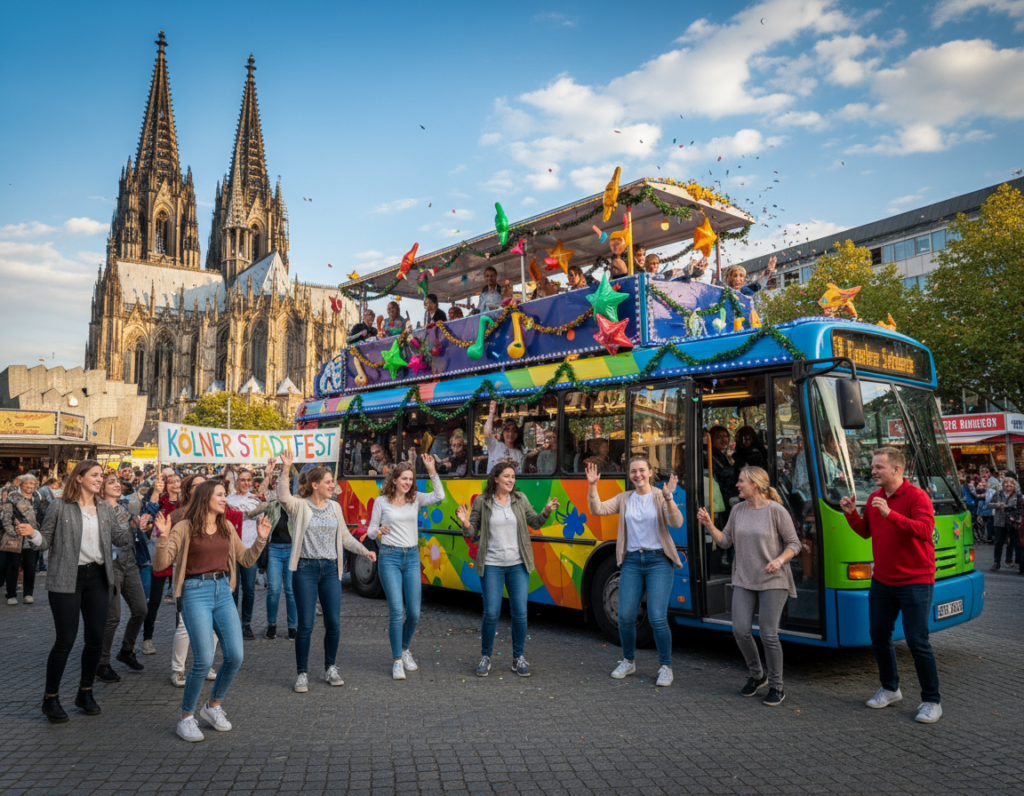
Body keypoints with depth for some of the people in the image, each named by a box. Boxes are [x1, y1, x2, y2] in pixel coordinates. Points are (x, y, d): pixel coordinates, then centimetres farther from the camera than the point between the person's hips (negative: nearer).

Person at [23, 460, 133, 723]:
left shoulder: (105, 509, 9)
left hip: (97, 577, 5)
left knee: (96, 638, 7)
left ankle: (85, 692, 25)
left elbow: (119, 537, 9)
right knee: (65, 640, -3)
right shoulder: (60, 507, -5)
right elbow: (46, 541, -1)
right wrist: (32, 534, -22)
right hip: (66, 580, -5)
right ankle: (50, 698, 16)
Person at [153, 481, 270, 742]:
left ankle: (213, 705, 24)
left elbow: (246, 559, 16)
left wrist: (261, 538, 4)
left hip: (223, 591, 5)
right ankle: (186, 717, 11)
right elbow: (160, 564, -10)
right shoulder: (184, 528, -4)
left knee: (235, 655, -1)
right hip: (196, 593, -5)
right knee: (204, 659, -10)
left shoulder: (226, 528, 11)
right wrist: (163, 537, -24)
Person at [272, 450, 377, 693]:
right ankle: (302, 674, 14)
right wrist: (286, 469, -36)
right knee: (306, 624, -1)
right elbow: (283, 497, -26)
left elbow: (345, 537, 15)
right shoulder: (300, 506, -4)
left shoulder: (335, 507, 10)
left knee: (334, 623, 5)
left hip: (330, 569, 4)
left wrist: (365, 551, 4)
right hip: (305, 569, -4)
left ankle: (330, 668, 25)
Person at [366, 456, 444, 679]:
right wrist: (378, 530, -18)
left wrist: (431, 471, -21)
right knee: (396, 611, -9)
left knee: (414, 612, 3)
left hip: (412, 557, 3)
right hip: (389, 556, -3)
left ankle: (405, 649, 30)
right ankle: (397, 660, 5)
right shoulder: (381, 502, 1)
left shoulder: (416, 499, 5)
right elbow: (370, 531, 6)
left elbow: (439, 496, -13)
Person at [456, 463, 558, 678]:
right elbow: (472, 534, 2)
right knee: (491, 613, -1)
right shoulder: (482, 502, -1)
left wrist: (546, 512, -8)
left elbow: (535, 523, 10)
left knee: (520, 613, 3)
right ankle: (485, 657, 19)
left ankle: (519, 658, 20)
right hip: (491, 565, -2)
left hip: (518, 565, 2)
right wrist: (466, 523, -19)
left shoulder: (520, 499, 4)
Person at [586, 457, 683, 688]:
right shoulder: (624, 499, 10)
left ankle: (665, 667, 11)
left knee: (657, 617, -8)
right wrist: (592, 487, -13)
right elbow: (598, 510, 0)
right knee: (625, 616, 2)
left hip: (658, 561, -3)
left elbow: (676, 523, -16)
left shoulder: (660, 497, -2)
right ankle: (628, 662, 25)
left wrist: (668, 498, -31)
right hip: (632, 561, 4)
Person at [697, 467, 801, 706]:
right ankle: (756, 676, 25)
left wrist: (779, 560, -21)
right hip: (744, 581, 5)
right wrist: (709, 525, -3)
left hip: (772, 581, -5)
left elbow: (793, 544, -5)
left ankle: (777, 686, 16)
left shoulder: (776, 510, -9)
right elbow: (725, 541, 10)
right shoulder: (738, 510, 7)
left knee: (768, 634, -3)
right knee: (740, 630, 0)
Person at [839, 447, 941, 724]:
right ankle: (890, 689, 31)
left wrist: (890, 514, -36)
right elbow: (866, 532, 15)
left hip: (914, 581, -7)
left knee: (917, 642, -3)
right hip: (882, 581, 7)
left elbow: (925, 529, -28)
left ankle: (931, 701, 13)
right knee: (879, 635, 13)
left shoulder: (916, 496, -14)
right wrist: (851, 514, -2)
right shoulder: (874, 498, 7)